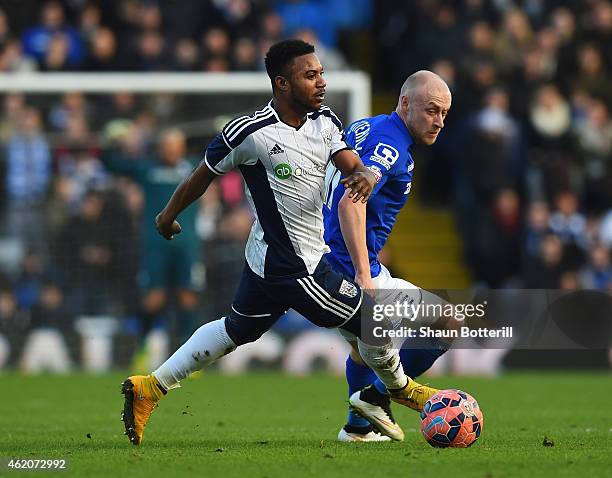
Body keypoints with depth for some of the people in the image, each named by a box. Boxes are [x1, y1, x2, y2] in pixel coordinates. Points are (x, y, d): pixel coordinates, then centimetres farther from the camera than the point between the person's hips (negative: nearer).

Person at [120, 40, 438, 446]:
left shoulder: (325, 122, 1)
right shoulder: (251, 133, -21)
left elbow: (352, 165, -7)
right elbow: (204, 175, -6)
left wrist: (364, 177, -32)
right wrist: (169, 214, 9)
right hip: (295, 268, -9)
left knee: (236, 331, 24)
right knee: (373, 322, 5)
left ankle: (150, 388, 30)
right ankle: (400, 388, 33)